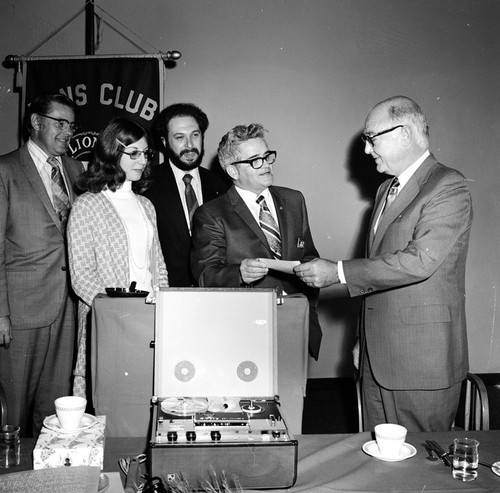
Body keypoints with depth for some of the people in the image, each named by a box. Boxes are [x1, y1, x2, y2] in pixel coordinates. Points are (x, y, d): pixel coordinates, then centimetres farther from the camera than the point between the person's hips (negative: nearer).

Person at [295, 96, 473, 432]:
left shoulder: (448, 187, -11)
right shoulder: (387, 190, 17)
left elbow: (420, 261, -23)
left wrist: (339, 272, -18)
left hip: (422, 355, -8)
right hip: (377, 354, 8)